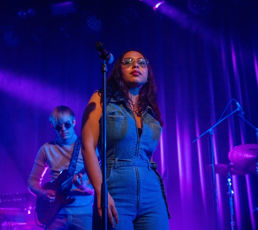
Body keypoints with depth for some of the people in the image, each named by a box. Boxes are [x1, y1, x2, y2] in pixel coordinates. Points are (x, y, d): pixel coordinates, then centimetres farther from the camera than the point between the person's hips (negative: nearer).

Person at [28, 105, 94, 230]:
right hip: (58, 212, 2)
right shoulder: (47, 149, 6)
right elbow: (33, 181, 12)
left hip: (84, 211, -1)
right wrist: (43, 193, -6)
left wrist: (85, 188, -21)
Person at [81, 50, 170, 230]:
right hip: (116, 191, -4)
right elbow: (88, 146, -5)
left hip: (152, 194, 4)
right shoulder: (102, 100, 4)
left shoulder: (151, 112, 16)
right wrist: (101, 192, -15)